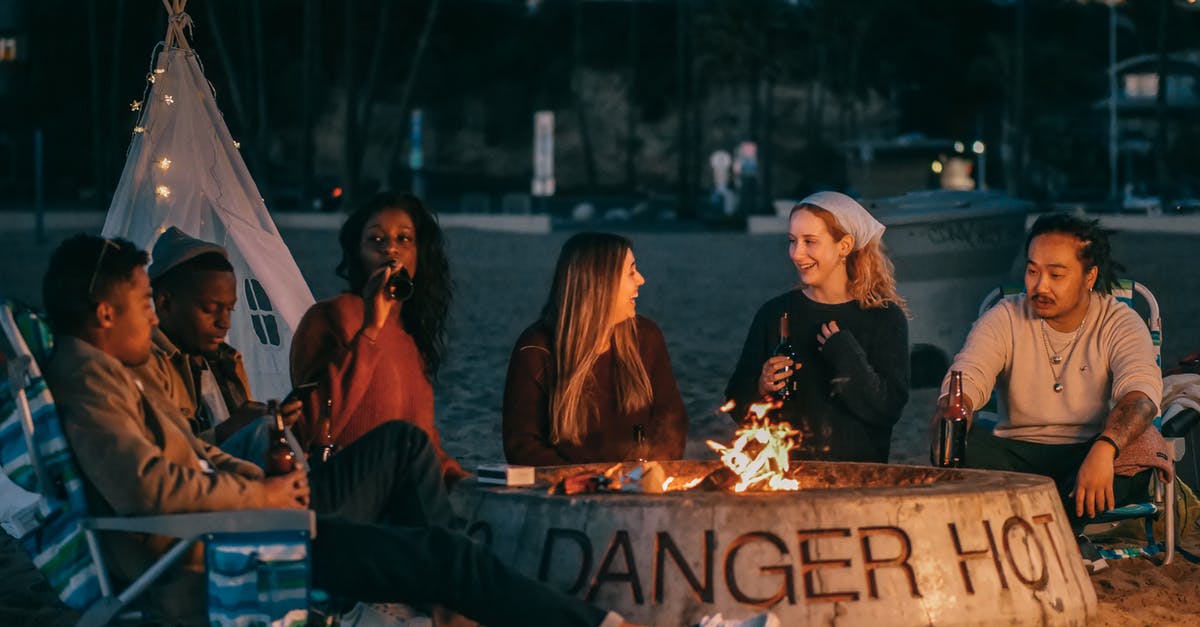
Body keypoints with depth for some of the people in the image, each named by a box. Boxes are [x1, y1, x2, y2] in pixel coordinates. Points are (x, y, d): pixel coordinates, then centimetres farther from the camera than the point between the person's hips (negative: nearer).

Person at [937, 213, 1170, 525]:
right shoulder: (1004, 320, 4)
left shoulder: (1120, 323, 0)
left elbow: (1141, 392, -19)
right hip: (1017, 455, 1)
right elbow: (965, 381, -11)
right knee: (965, 443, -28)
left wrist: (1103, 450, -40)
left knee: (1142, 441, -34)